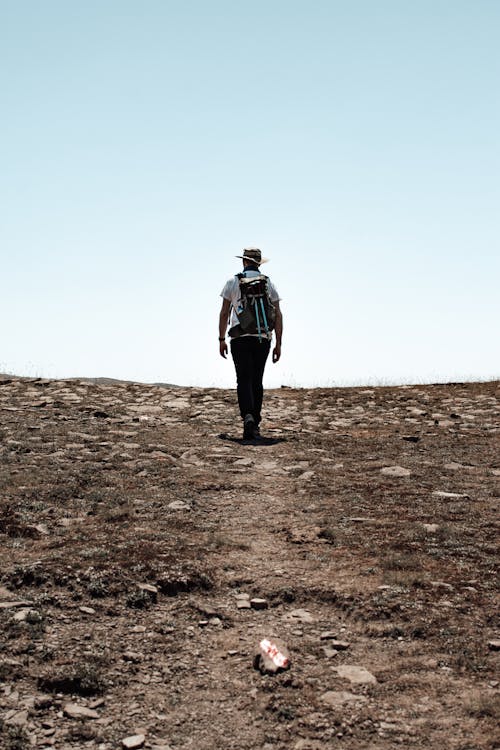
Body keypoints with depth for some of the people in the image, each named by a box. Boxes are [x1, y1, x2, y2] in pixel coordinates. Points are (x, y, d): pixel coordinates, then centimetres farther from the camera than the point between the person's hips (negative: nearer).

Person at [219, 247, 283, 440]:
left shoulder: (233, 282, 5)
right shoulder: (268, 283, 9)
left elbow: (224, 313, 5)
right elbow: (277, 315, 4)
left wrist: (221, 339, 11)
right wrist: (278, 344, 6)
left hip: (240, 338, -2)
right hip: (263, 338, 2)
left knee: (244, 380, -6)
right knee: (257, 381, 10)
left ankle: (248, 417, -29)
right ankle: (255, 426, 11)